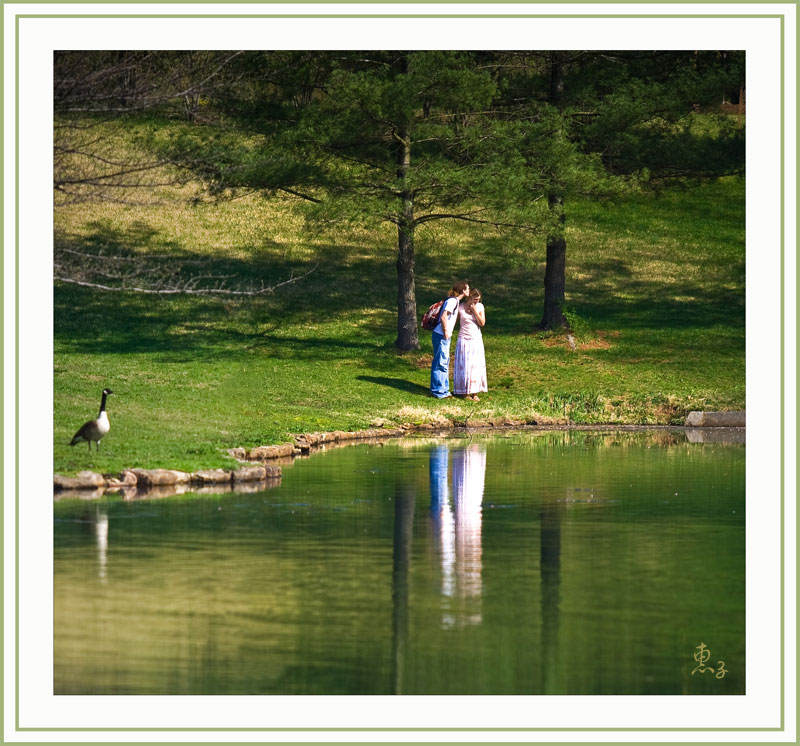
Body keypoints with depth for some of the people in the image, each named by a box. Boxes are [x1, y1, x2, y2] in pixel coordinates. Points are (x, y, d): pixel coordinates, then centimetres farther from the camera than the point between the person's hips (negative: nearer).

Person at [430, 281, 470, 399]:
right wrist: (446, 333, -17)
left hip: (445, 336, 10)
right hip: (441, 336, -10)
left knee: (445, 362, 15)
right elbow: (443, 317, -23)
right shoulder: (452, 301, -16)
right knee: (440, 363, -5)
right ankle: (438, 391, 0)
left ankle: (443, 390, 22)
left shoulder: (455, 301, 14)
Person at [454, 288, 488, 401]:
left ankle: (475, 393, 6)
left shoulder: (480, 307, 1)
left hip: (476, 340, 3)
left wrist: (475, 311, -13)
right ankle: (465, 392, 4)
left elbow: (482, 323, -5)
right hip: (464, 340, -3)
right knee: (464, 366, -2)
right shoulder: (460, 308, -7)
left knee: (476, 366, 1)